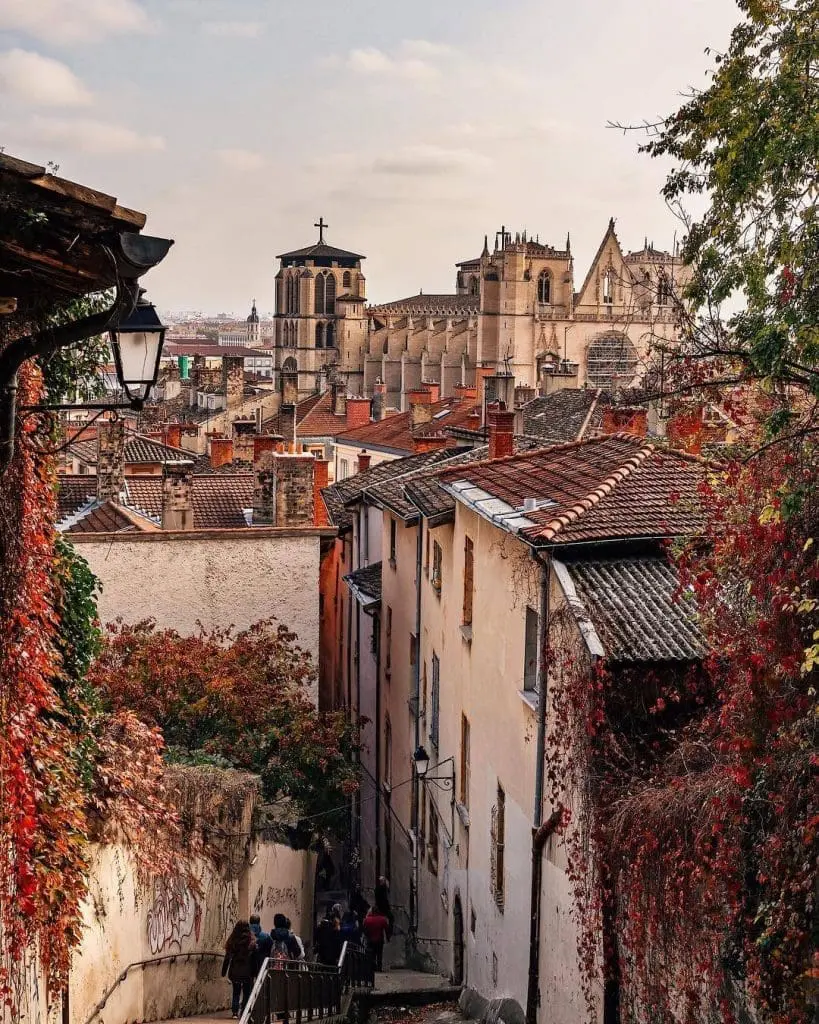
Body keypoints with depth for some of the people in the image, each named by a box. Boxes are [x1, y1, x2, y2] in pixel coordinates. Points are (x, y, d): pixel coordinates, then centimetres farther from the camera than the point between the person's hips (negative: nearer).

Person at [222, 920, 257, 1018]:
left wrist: (224, 972, 6)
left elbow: (227, 958, 1)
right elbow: (254, 959, -6)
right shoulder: (252, 942, -7)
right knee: (246, 993, 7)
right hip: (247, 972, -2)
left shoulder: (232, 942, -1)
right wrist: (254, 972, -2)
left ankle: (235, 1011, 3)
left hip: (234, 972, 2)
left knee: (236, 992, 14)